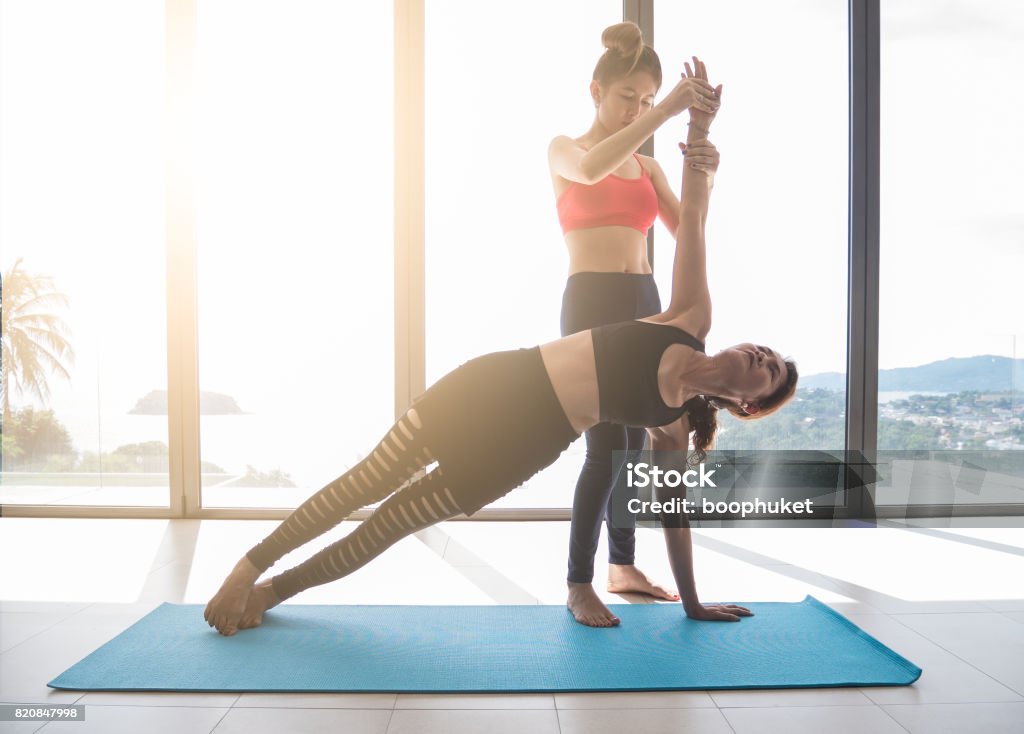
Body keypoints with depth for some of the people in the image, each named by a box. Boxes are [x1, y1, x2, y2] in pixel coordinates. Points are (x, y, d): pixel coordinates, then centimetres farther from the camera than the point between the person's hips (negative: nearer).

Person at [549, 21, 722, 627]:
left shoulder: (649, 167, 17)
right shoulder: (565, 150, 3)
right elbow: (592, 169, -23)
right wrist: (667, 111, -27)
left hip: (645, 301, 6)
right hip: (592, 302, -6)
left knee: (636, 439, 9)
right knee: (608, 442, -13)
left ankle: (624, 566, 23)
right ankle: (579, 586, -1)